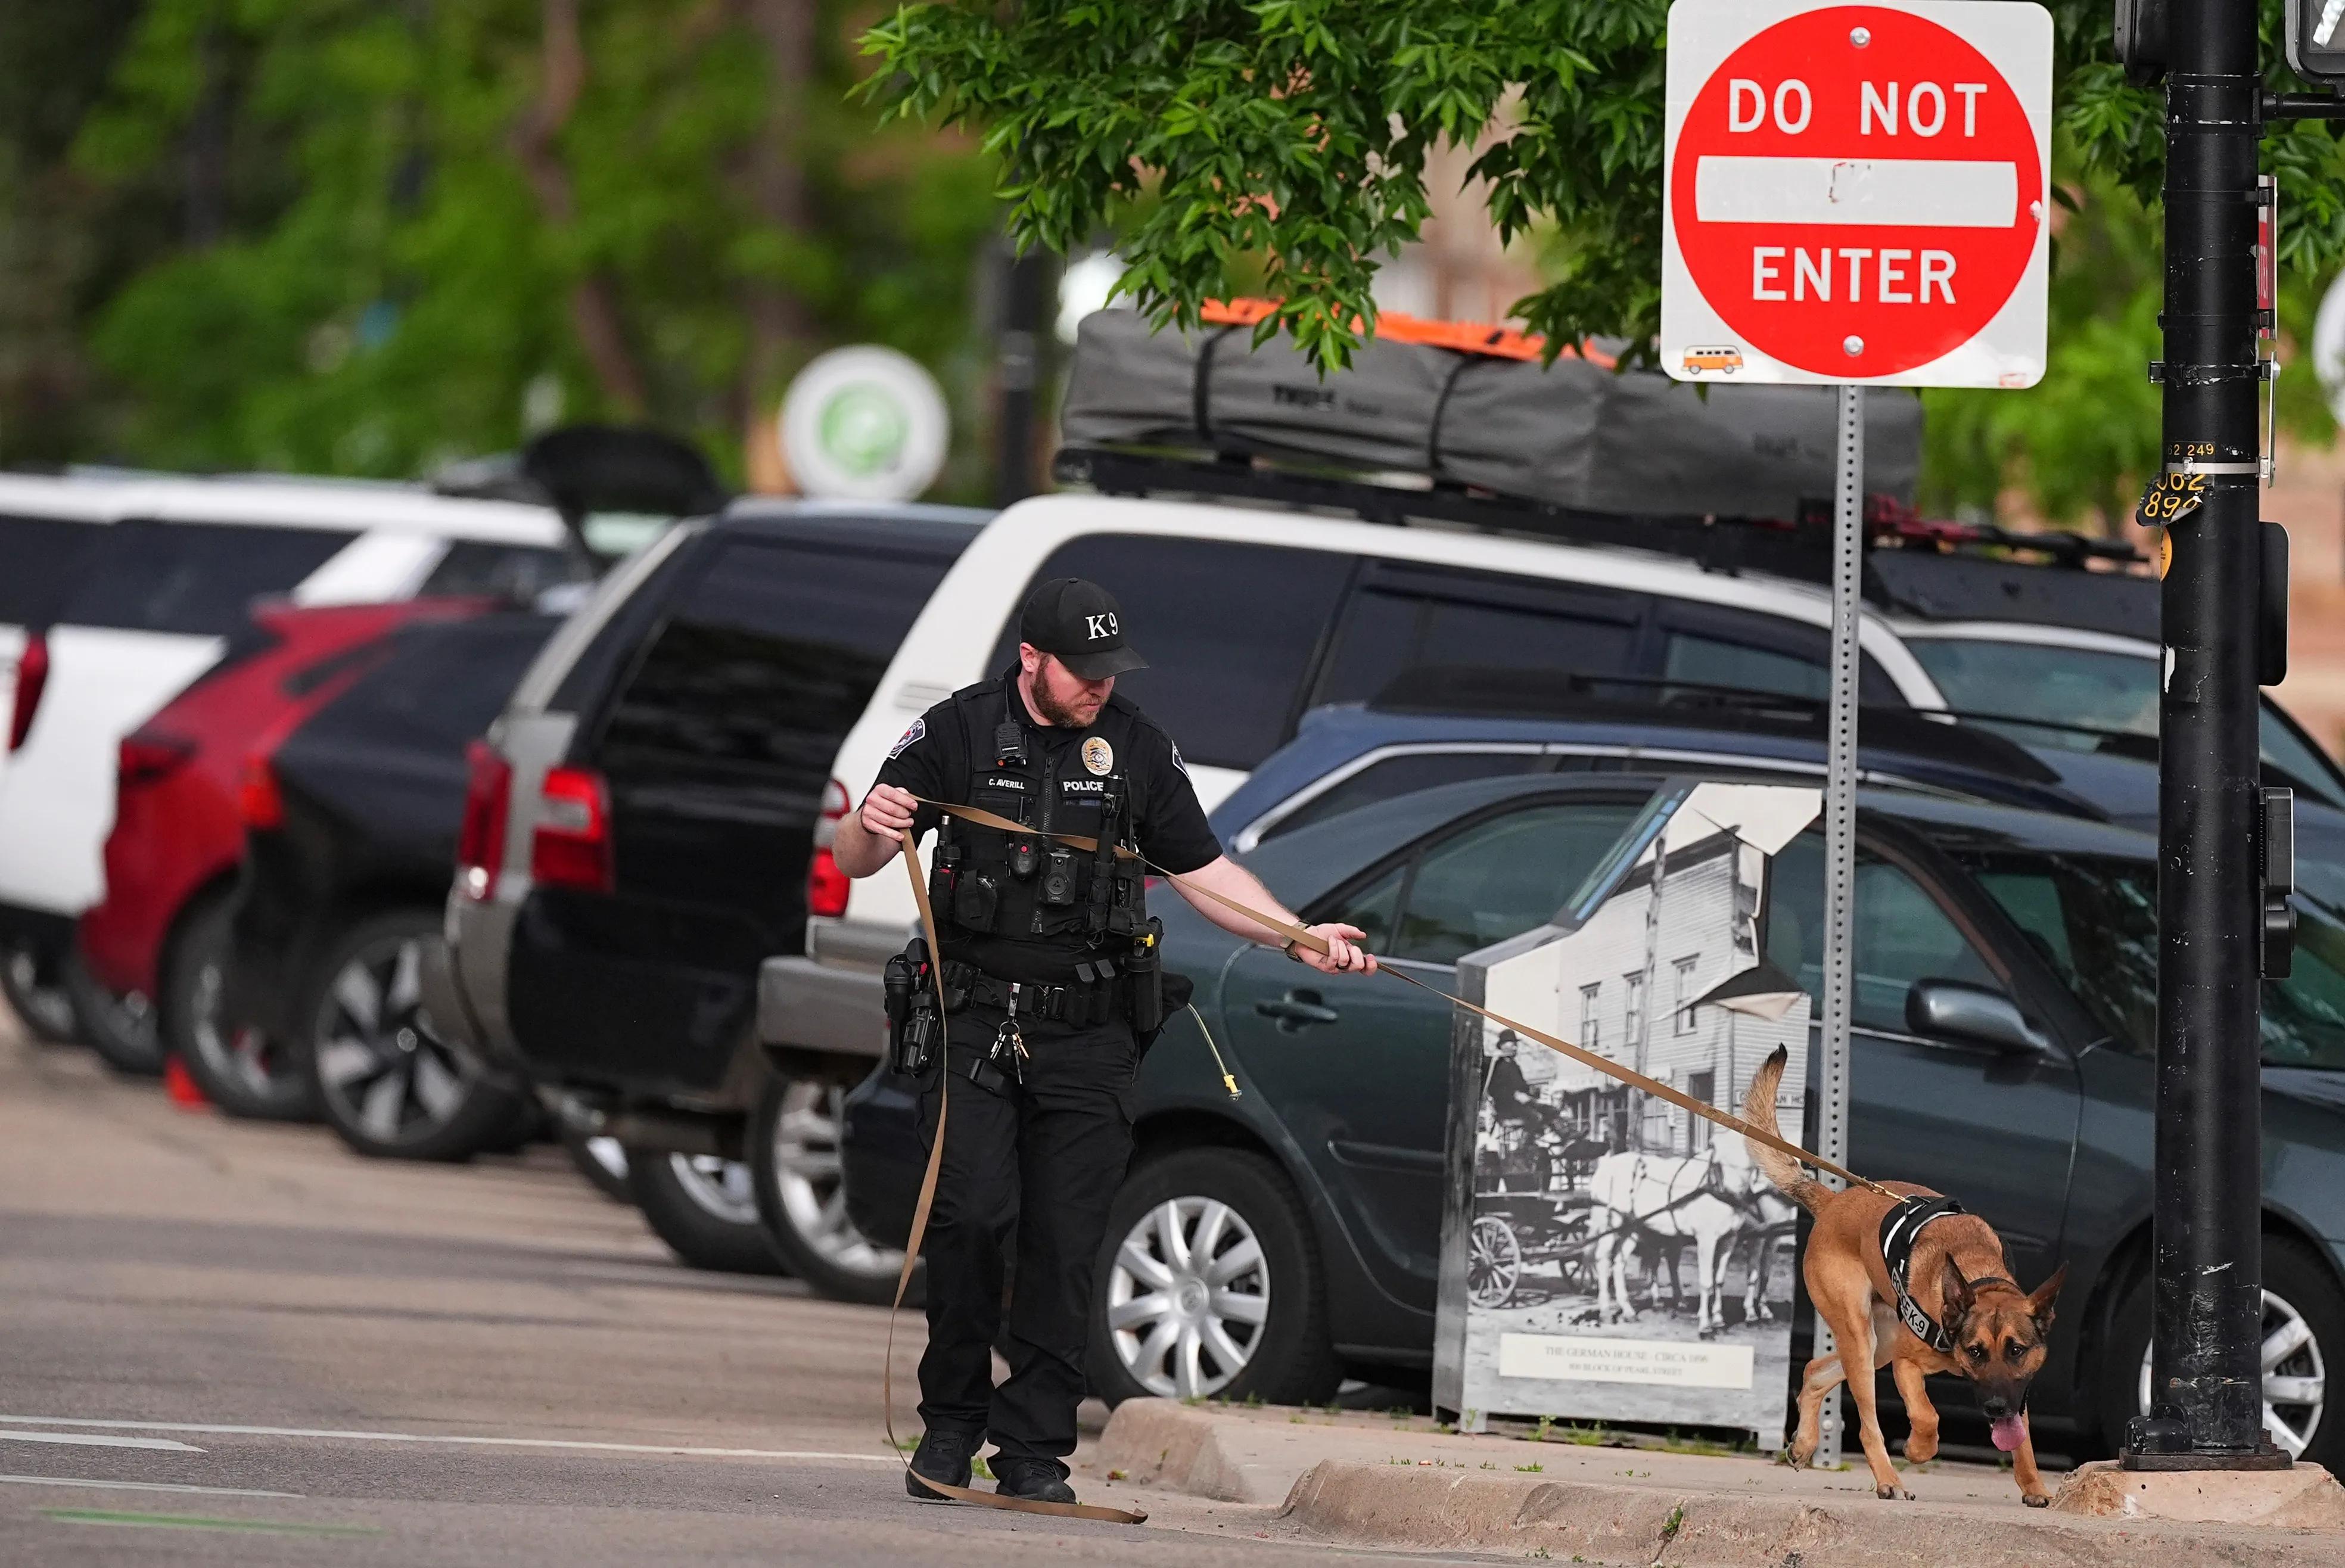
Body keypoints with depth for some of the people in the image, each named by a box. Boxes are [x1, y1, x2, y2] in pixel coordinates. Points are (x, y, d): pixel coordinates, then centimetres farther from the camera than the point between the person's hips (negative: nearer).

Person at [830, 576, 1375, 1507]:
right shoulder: (960, 732, 1)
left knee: (1064, 1247, -3)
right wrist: (872, 828, -23)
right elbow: (856, 863, 1)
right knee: (973, 1213, -15)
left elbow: (1202, 870, 14)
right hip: (976, 1020, -2)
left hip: (1089, 1038, 2)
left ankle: (1034, 1452, 4)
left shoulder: (1137, 748, 8)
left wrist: (1302, 941, 3)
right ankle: (951, 1420, 3)